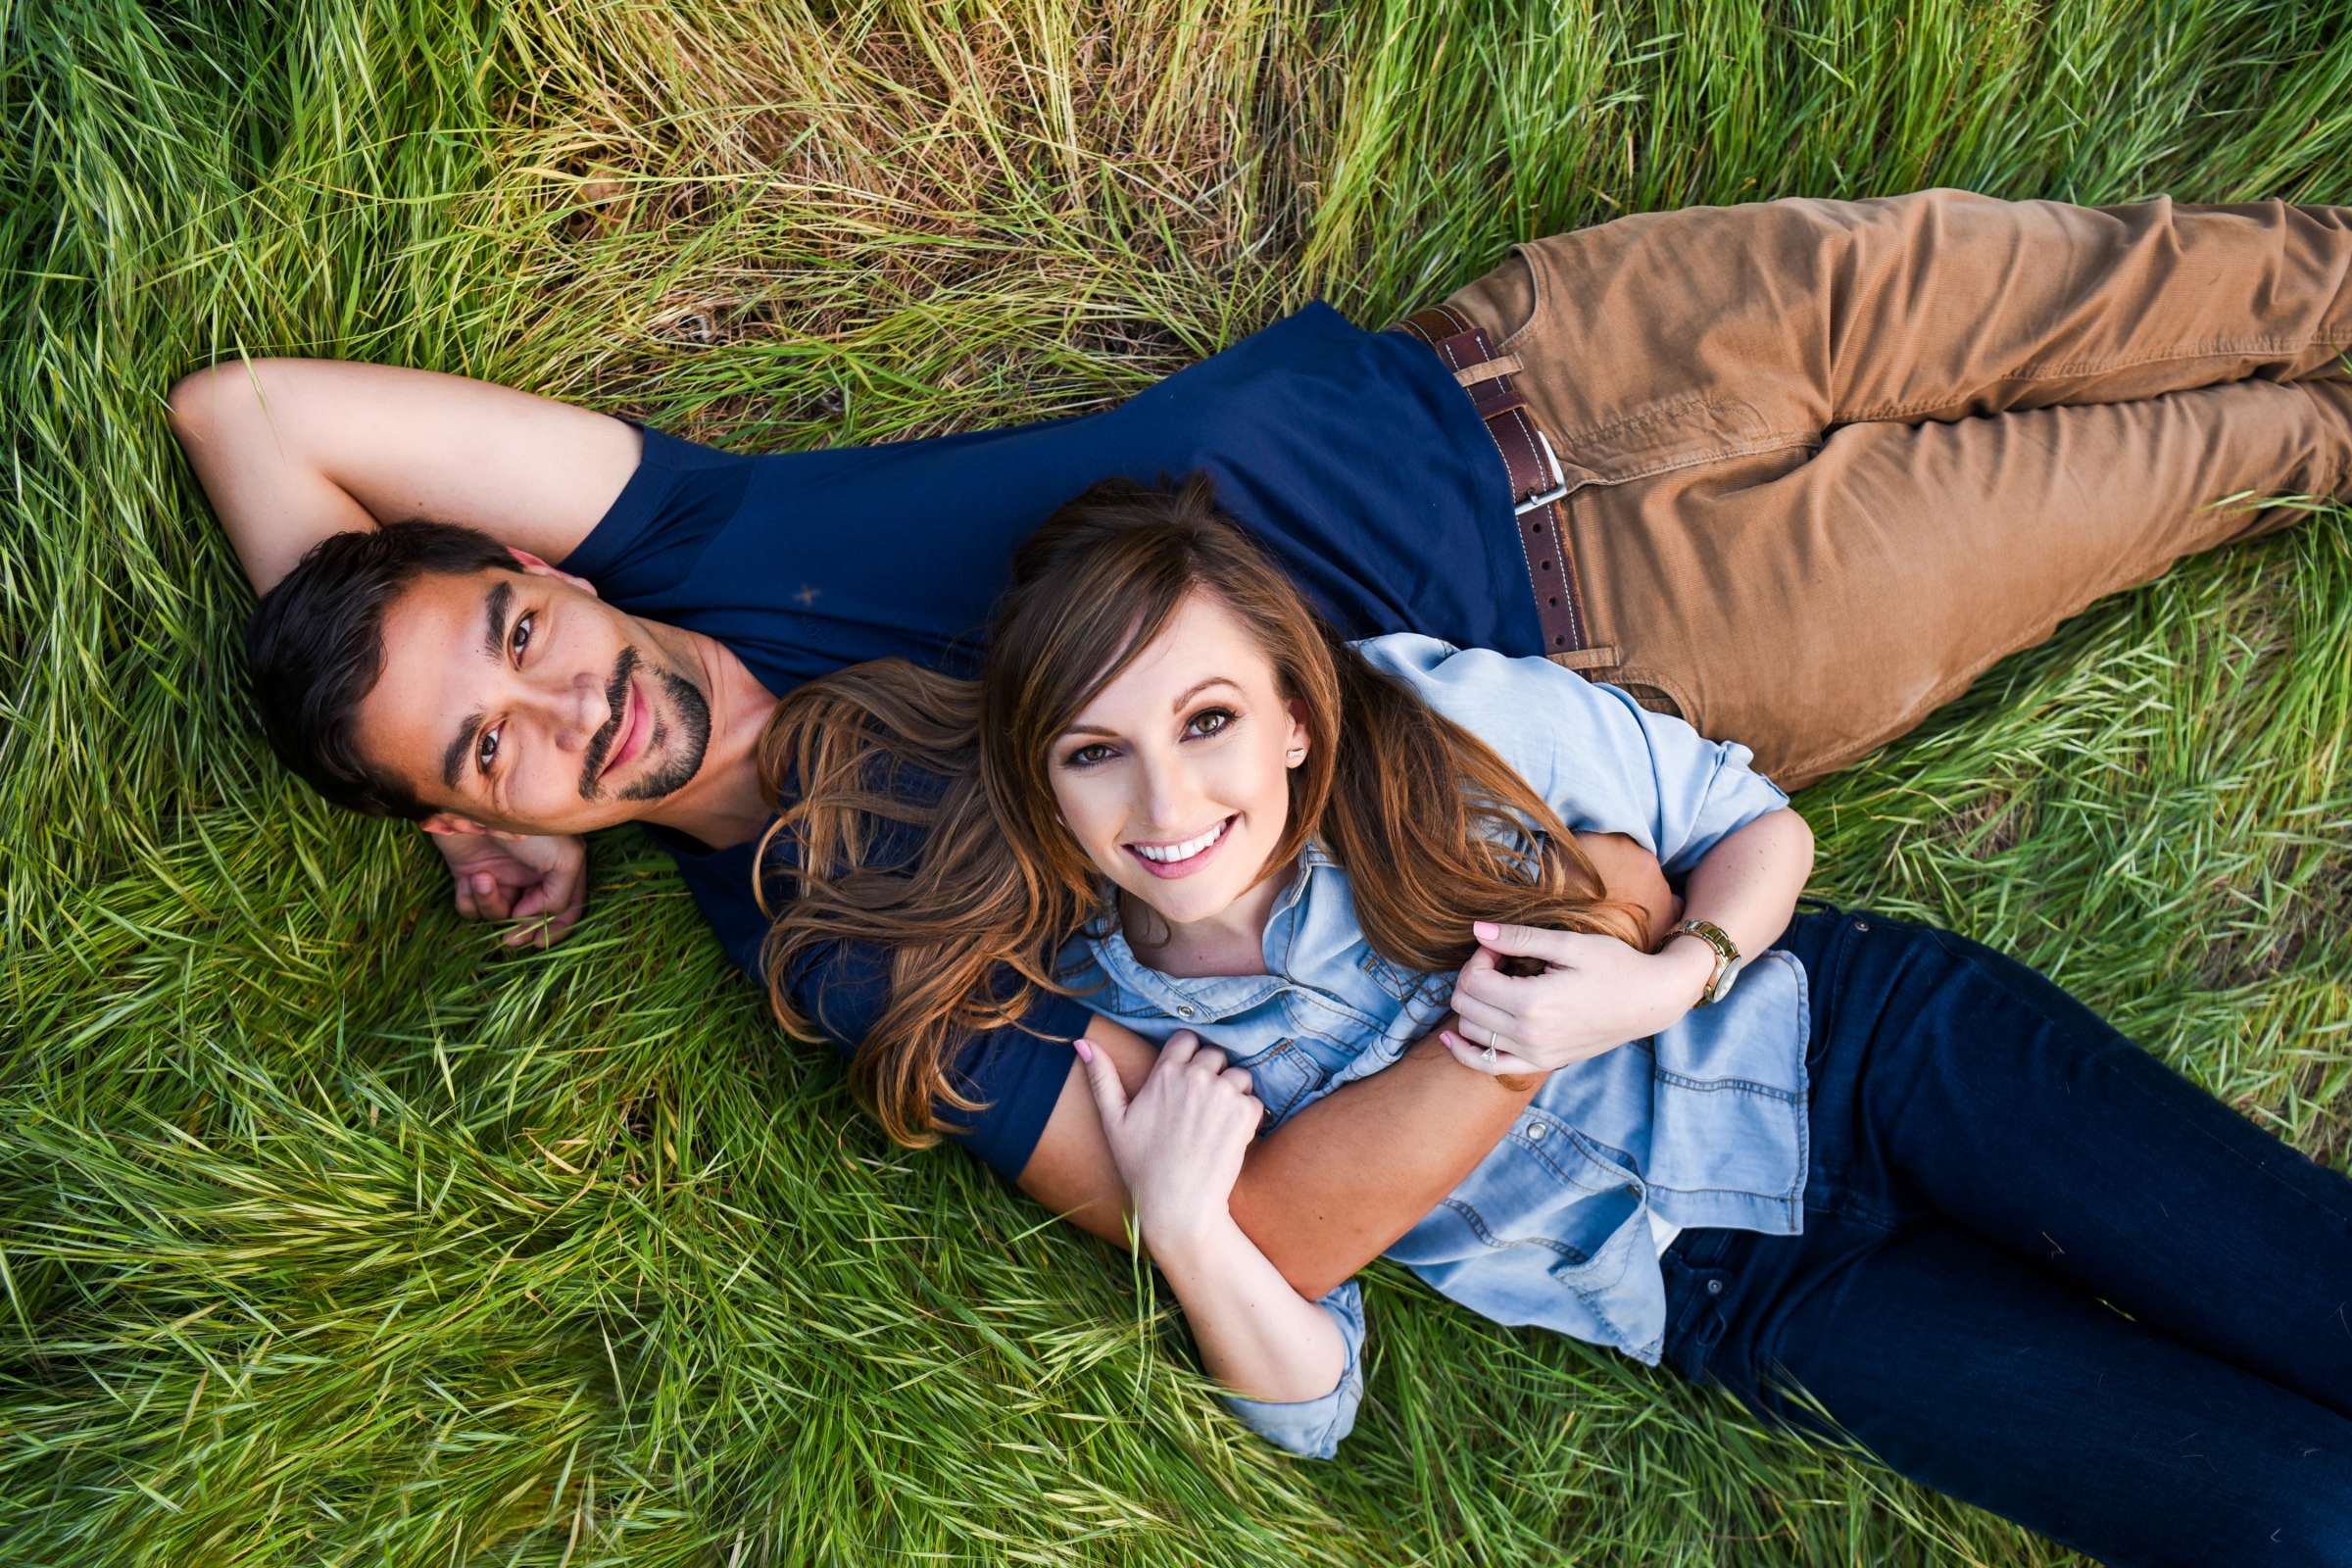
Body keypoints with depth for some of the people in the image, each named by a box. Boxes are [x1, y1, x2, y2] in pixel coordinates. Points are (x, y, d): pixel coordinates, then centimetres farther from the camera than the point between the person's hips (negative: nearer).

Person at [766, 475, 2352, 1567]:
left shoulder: (1442, 717, -17)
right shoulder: (1113, 1042, -10)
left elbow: (1758, 822, -2)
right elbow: (1312, 1403, -4)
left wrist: (1666, 984, -23)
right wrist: (1184, 1225, -24)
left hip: (1852, 1032, 0)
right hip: (1757, 1289, 0)